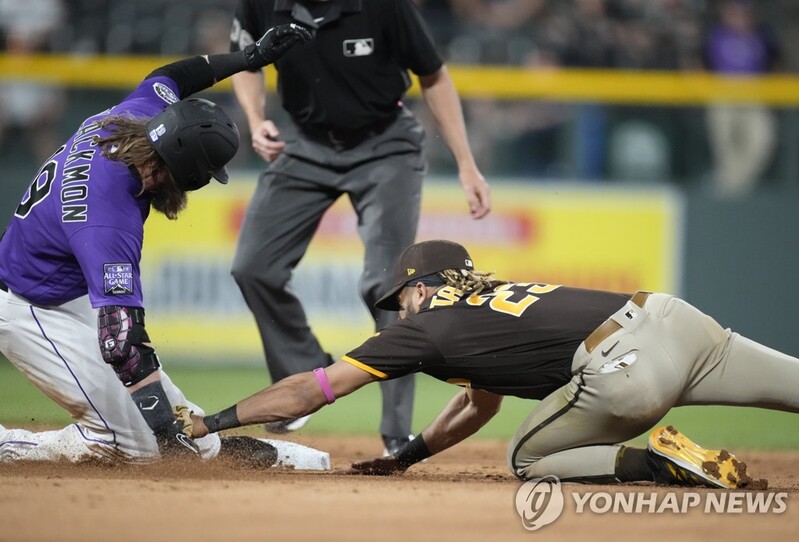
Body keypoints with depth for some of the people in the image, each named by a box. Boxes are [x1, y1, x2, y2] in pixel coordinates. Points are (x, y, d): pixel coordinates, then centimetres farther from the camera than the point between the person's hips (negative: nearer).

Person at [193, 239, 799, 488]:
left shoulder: (430, 326, 12)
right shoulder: (495, 295, 32)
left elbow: (311, 390, 15)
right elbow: (481, 402, 47)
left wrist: (211, 422, 20)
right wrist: (405, 457, 44)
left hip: (627, 371, -7)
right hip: (674, 314, 7)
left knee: (528, 459, 13)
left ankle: (663, 461, -6)